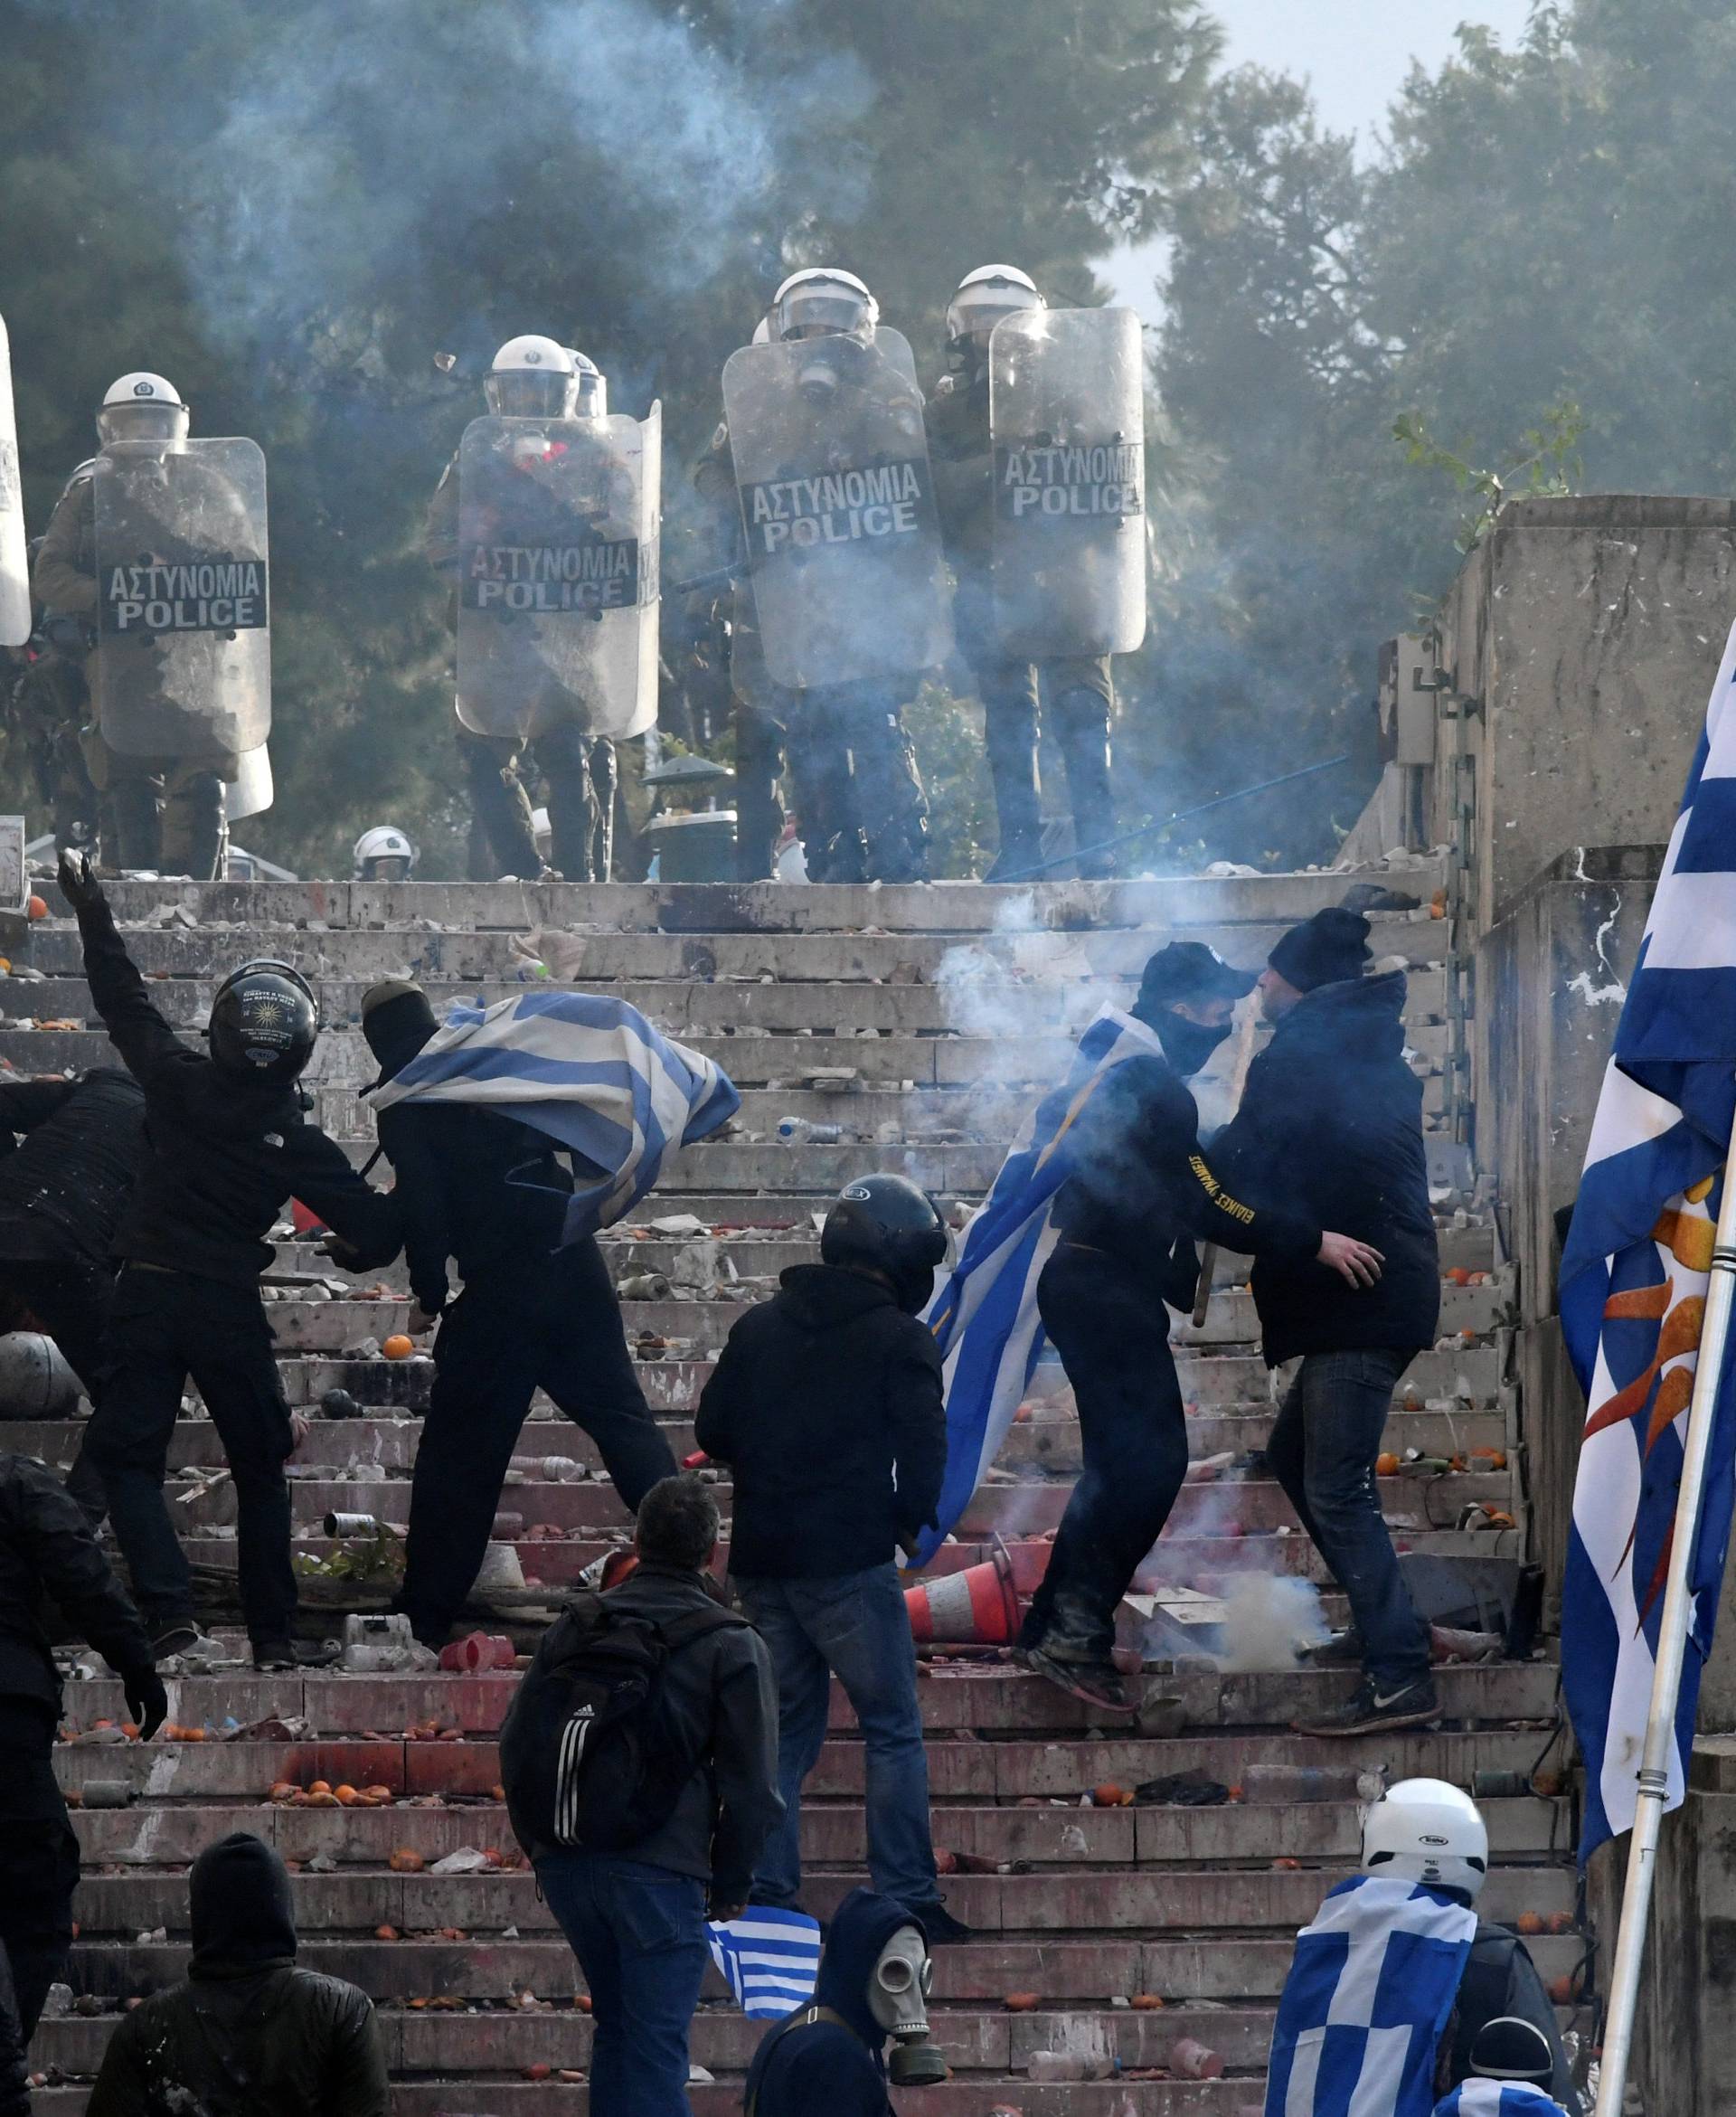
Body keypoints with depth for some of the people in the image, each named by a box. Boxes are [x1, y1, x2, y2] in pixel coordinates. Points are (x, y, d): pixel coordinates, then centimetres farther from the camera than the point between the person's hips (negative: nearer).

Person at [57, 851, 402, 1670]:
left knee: (125, 1455, 4)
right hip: (232, 1310, 1)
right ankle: (272, 1633, 11)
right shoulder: (298, 1141, -7)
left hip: (148, 1296, -1)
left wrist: (92, 909, 18)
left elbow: (124, 1003, 6)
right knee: (259, 1469, 13)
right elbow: (372, 1228, -6)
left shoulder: (180, 1084, -7)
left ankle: (168, 1605, -15)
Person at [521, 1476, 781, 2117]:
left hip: (565, 1865, 5)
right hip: (660, 1869, -5)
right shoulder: (731, 1647, -1)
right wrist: (730, 1887, 8)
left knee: (617, 2029, 21)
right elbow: (751, 1783, -3)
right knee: (655, 2051, -5)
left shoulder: (576, 1625, 12)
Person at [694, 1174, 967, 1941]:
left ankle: (768, 1896, 10)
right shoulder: (897, 1339, -7)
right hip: (849, 1560, -6)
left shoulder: (760, 1326, 10)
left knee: (784, 1728, 14)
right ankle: (907, 1900, -2)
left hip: (761, 1560, 6)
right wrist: (911, 1522, 6)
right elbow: (923, 1447, -11)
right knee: (892, 1730, 2)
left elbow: (712, 1431, 10)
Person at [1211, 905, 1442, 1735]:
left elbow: (1238, 1175, -13)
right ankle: (1383, 1627, 23)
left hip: (1355, 1300, -10)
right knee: (1295, 1456, 20)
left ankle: (1398, 1680, -13)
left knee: (1337, 1490, -9)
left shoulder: (1298, 1058, -12)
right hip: (1387, 1286, 10)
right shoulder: (1366, 1048, 16)